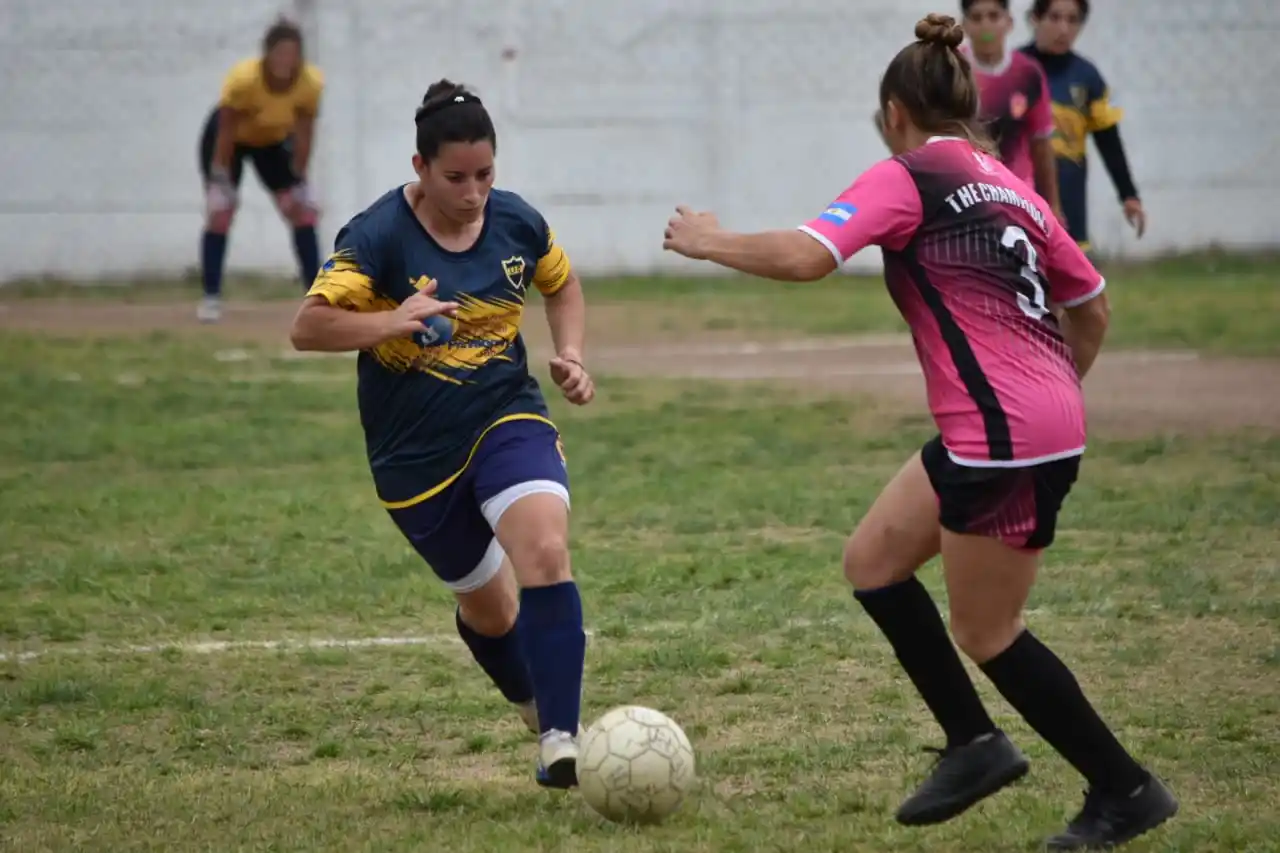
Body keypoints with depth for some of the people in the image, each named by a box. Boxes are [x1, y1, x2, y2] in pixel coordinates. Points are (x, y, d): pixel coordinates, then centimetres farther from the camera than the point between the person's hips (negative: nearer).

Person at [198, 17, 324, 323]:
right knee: (219, 212, -13)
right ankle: (211, 298, -7)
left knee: (303, 211, -4)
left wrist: (298, 179, -13)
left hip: (274, 141, 3)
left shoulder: (312, 83, -31)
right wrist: (221, 177, -22)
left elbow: (304, 135, -17)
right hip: (231, 138, -3)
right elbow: (227, 132, -28)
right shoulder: (242, 79, -40)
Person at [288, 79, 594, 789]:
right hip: (415, 451, -1)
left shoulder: (516, 222, -4)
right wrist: (391, 322, -37)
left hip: (508, 417, 2)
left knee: (545, 552, -25)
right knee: (487, 603, 11)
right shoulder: (378, 236, -17)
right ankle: (538, 709, 42)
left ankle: (560, 739, -24)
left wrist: (570, 355, 0)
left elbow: (561, 285, 17)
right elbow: (307, 327, -23)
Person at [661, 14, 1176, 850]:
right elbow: (1092, 307, 22)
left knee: (988, 633, 5)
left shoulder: (907, 178, -7)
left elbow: (804, 256, -20)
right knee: (873, 561, 16)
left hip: (1001, 437, -8)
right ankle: (975, 743, 18)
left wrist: (712, 242, -4)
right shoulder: (1009, 187, 16)